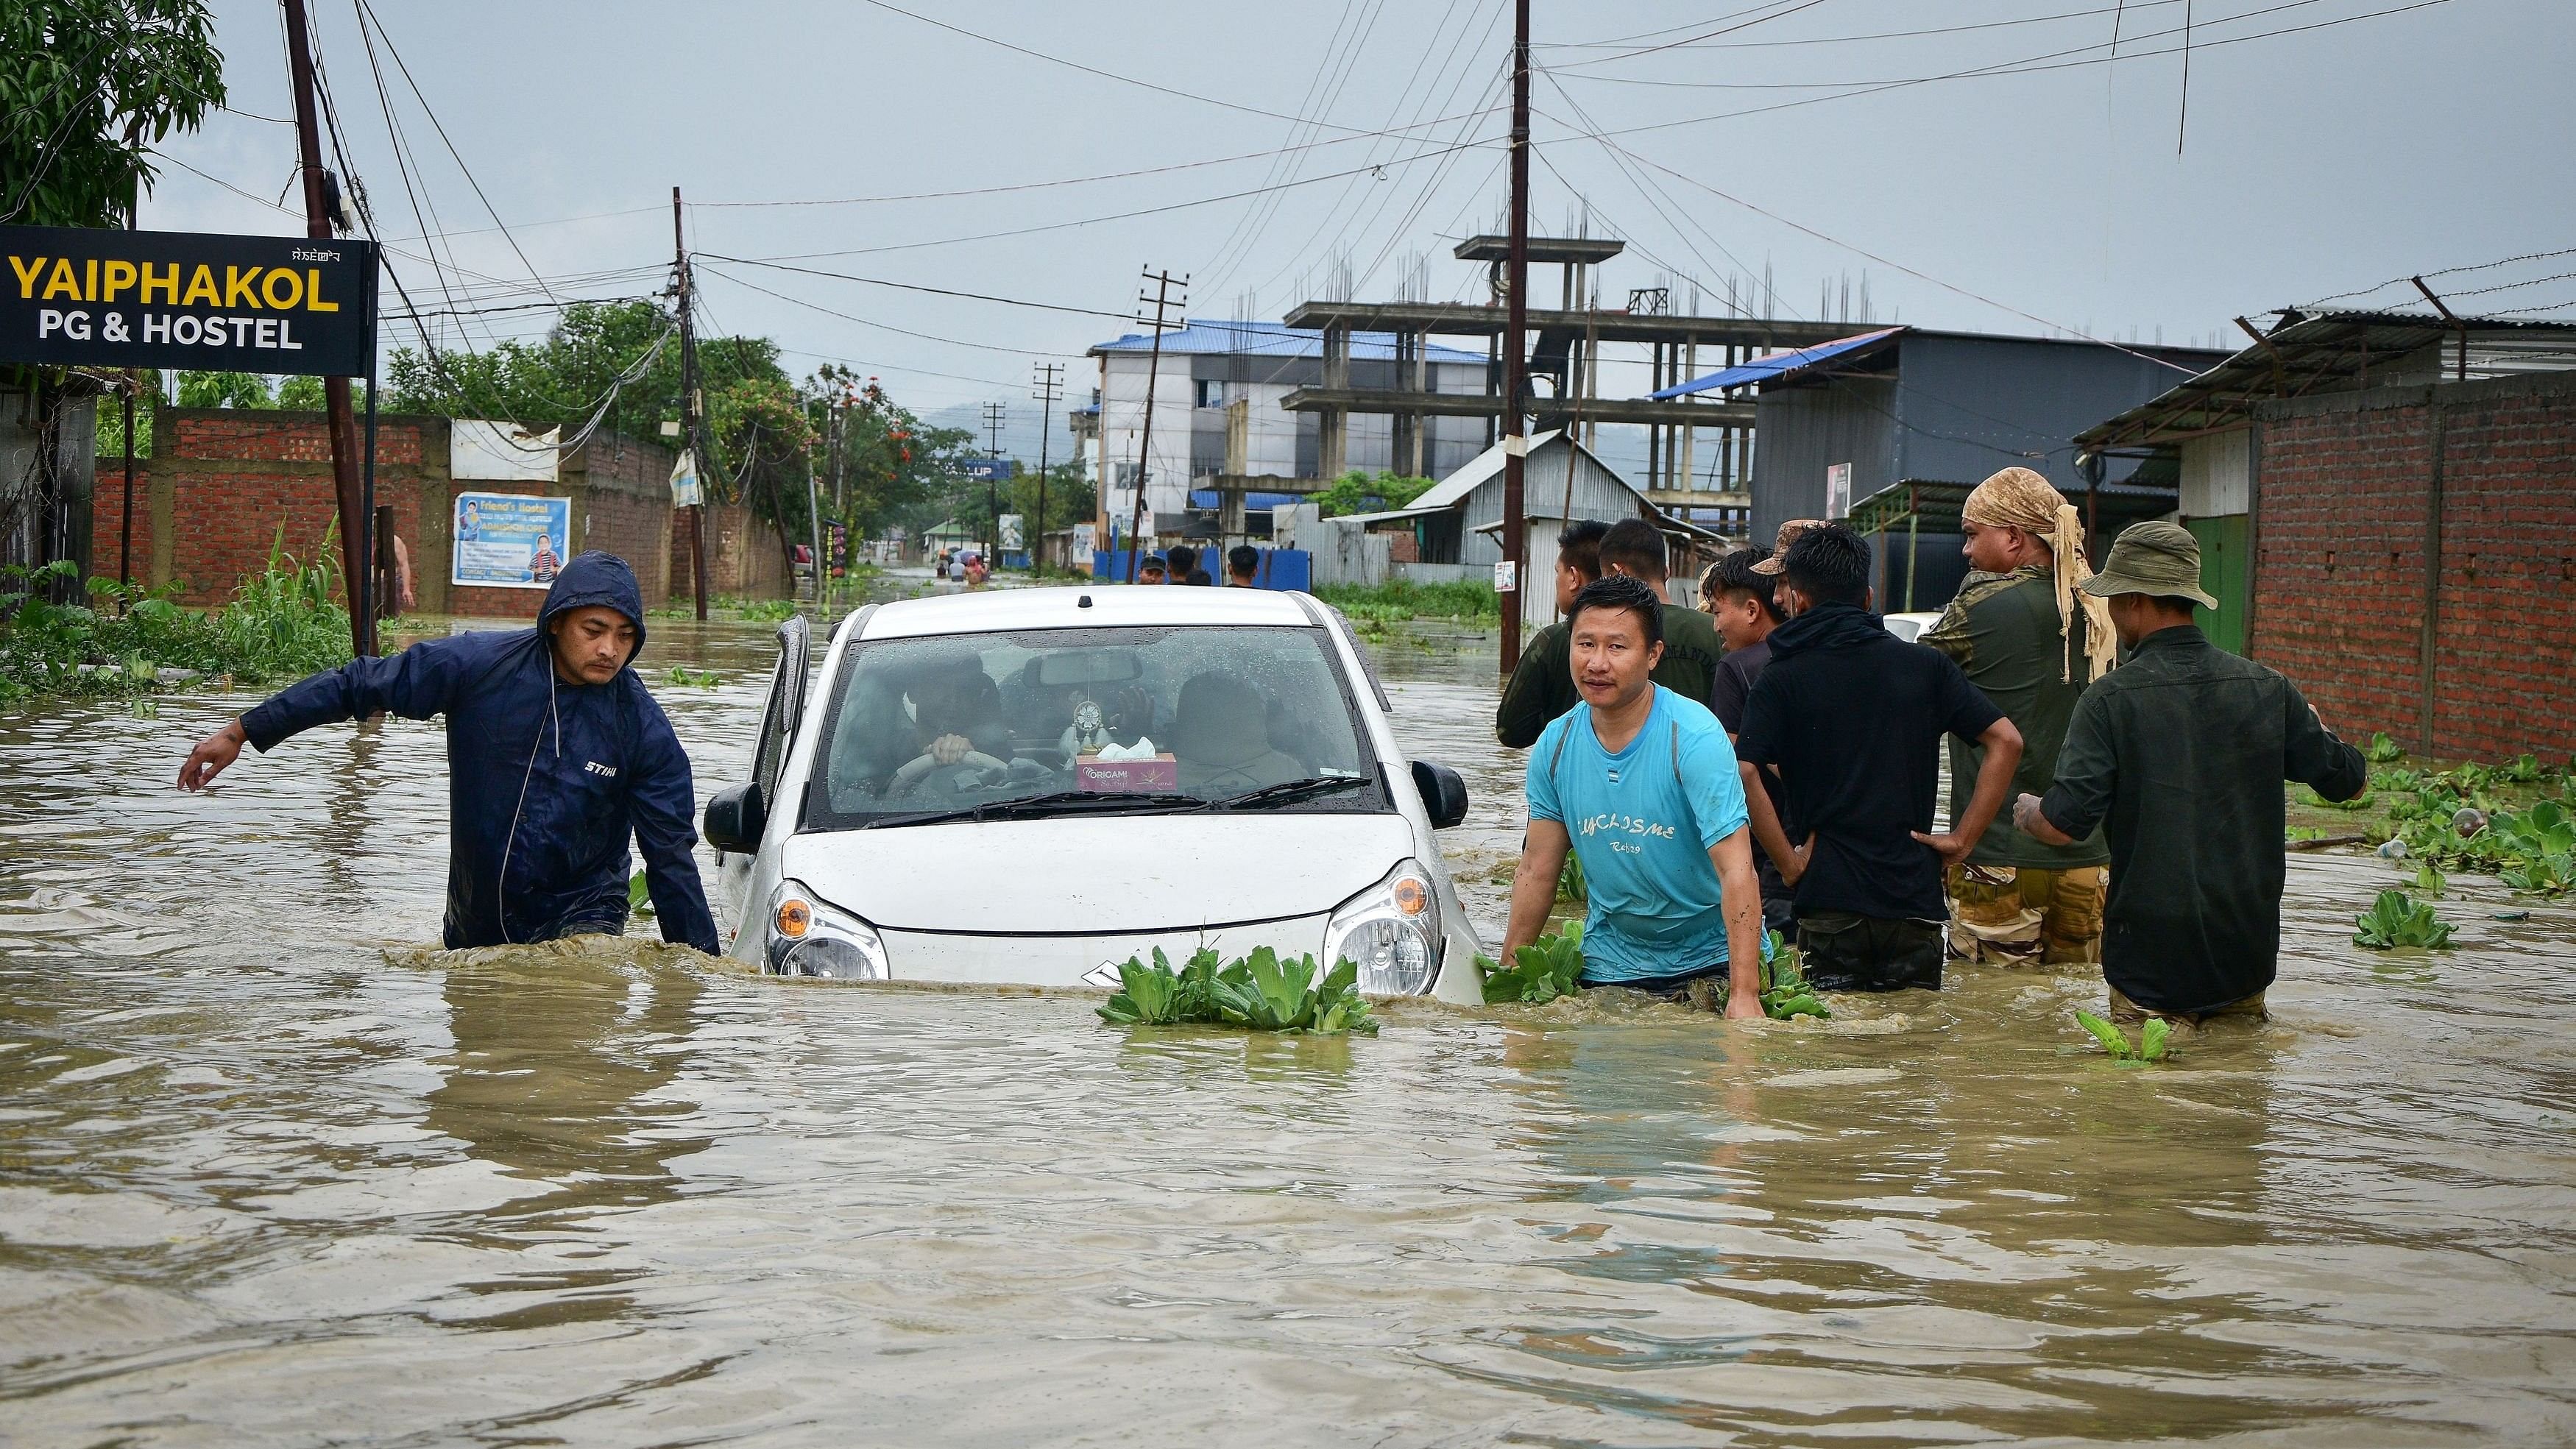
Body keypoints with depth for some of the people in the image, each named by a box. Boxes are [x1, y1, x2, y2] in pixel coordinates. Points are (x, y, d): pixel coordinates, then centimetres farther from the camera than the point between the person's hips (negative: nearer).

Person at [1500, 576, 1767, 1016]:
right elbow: (1537, 870, 5)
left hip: (1710, 958, -4)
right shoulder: (1555, 744, -4)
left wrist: (1744, 995, -33)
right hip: (1610, 961, 4)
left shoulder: (1694, 737, -19)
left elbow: (1736, 871, -25)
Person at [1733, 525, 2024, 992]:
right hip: (1915, 898, 2)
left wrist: (1789, 862, -7)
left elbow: (1743, 773, -14)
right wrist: (1963, 838, 2)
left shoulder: (1781, 678, -1)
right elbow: (2007, 741, 1)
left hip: (1828, 902, -2)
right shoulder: (1925, 665, 6)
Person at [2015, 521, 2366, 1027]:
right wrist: (2314, 726, 32)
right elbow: (2349, 779, 12)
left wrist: (2025, 811, 6)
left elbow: (2064, 823, -17)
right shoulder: (2268, 689, 0)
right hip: (2249, 959, 4)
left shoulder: (2111, 699, -12)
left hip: (2152, 961, -4)